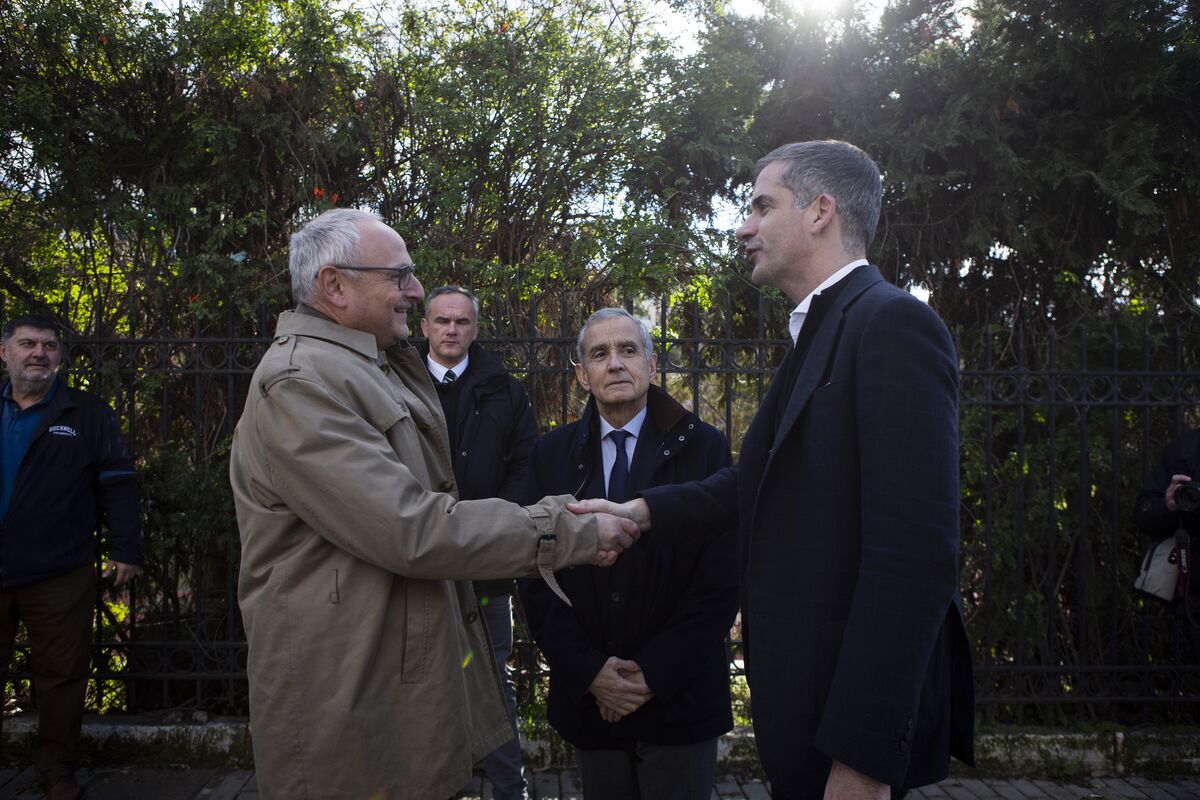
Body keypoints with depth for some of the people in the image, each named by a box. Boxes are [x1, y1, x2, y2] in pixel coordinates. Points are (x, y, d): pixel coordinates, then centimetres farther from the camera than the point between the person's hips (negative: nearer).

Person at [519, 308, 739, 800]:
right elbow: (536, 577, 1)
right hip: (588, 698, 2)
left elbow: (721, 577, -9)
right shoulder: (551, 455, 3)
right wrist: (588, 670, -8)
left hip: (680, 698, -2)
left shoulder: (703, 448, -5)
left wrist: (655, 672, -13)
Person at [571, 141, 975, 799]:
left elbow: (913, 553, -24)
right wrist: (640, 511, 5)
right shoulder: (816, 334, 13)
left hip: (855, 712, -9)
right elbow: (757, 480, 18)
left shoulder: (892, 323, -18)